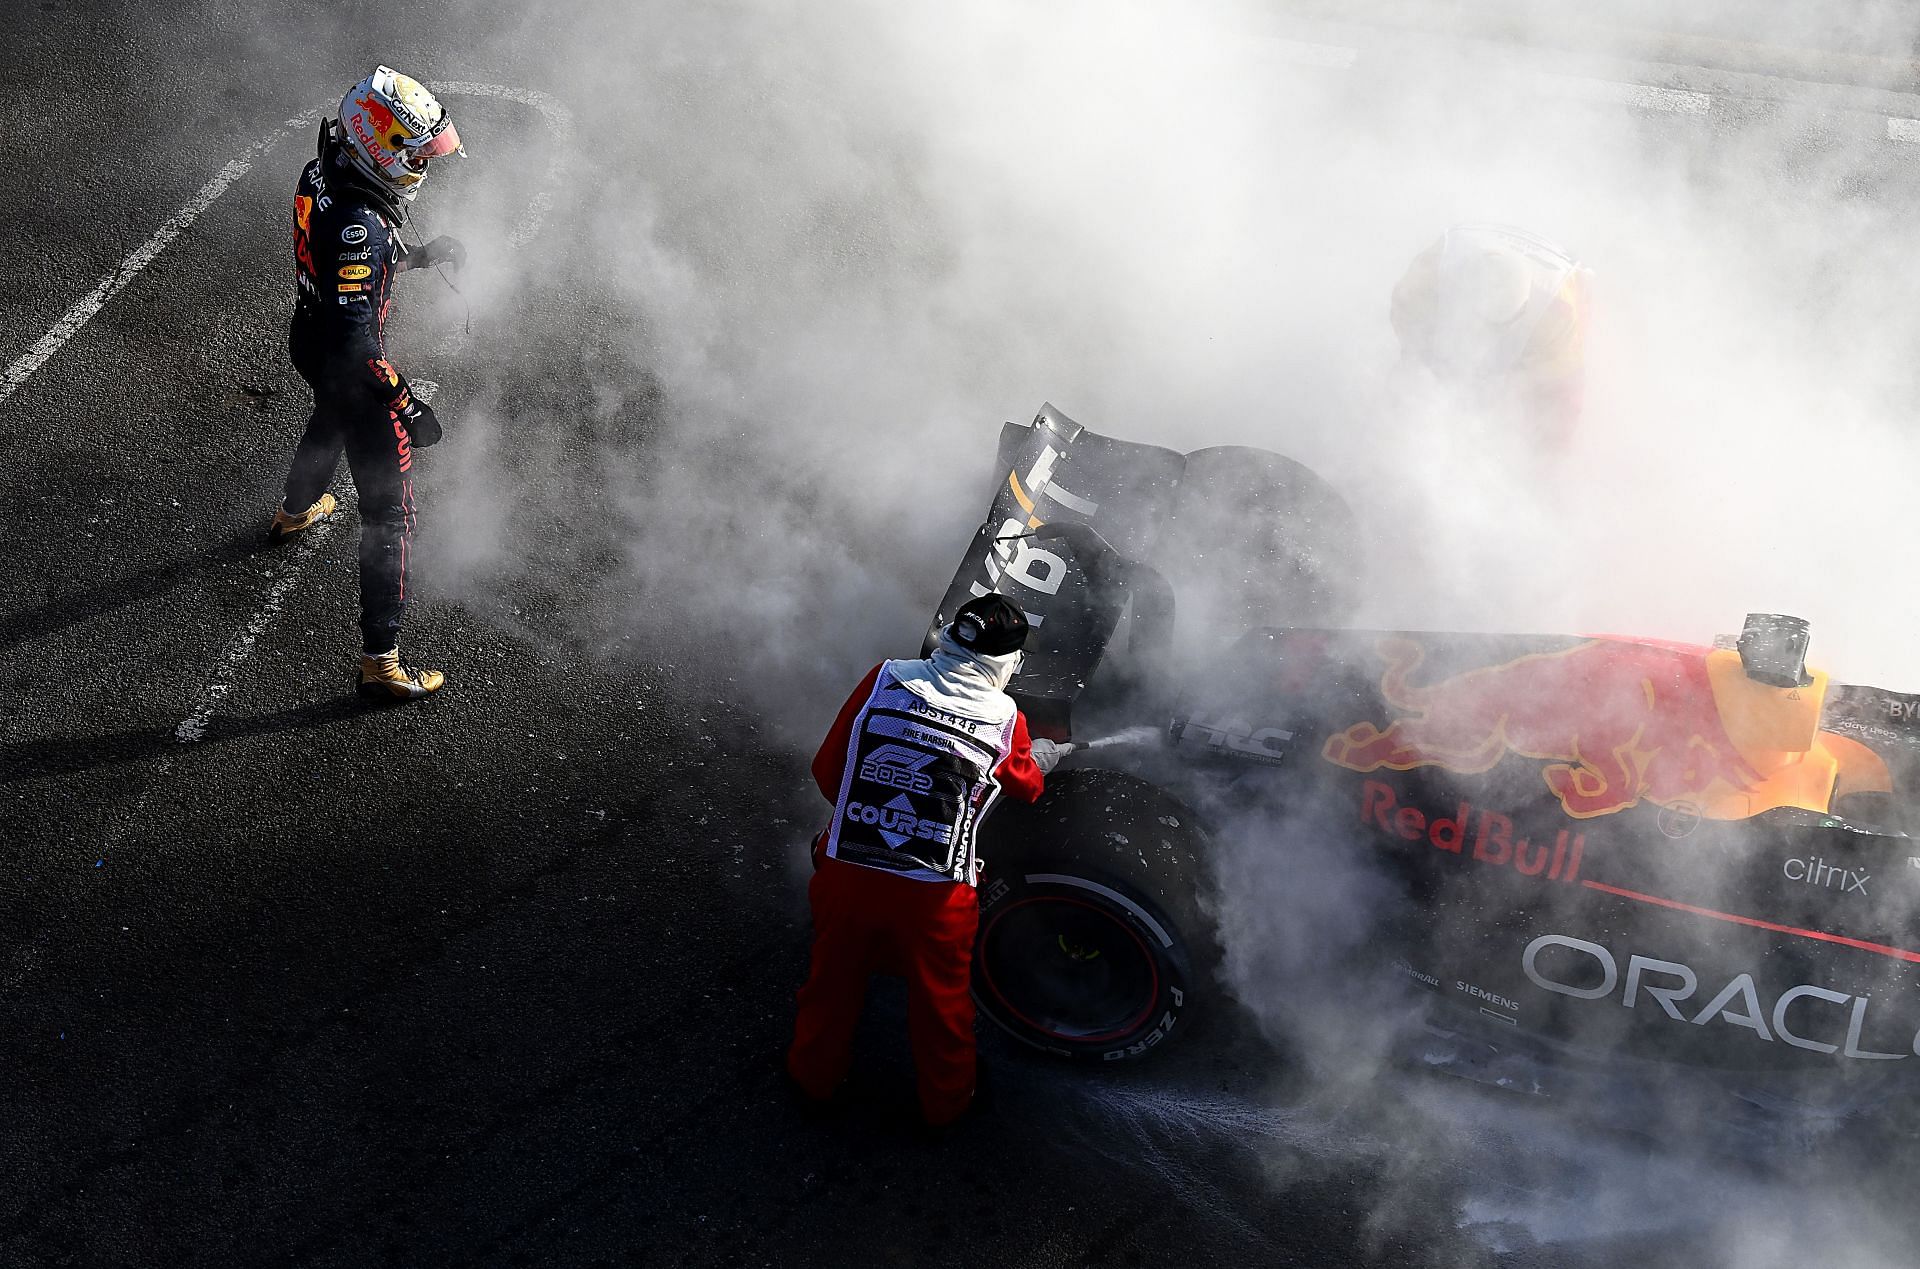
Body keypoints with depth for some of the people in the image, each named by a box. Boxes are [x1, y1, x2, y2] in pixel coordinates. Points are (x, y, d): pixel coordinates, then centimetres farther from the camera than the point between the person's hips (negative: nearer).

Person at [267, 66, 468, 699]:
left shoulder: (320, 175, -8)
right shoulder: (361, 226, -35)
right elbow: (354, 341, -35)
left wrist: (420, 254, 4)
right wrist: (406, 403, -28)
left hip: (309, 339, 9)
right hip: (352, 371, -9)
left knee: (329, 424, 41)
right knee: (388, 513, 0)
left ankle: (297, 511, 71)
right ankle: (381, 661, 5)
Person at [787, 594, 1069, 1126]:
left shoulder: (884, 679, -7)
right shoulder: (1006, 720, -7)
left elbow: (827, 769, -2)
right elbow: (1025, 786, 15)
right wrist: (1045, 756, 37)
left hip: (846, 870, 1)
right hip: (935, 895, -1)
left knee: (834, 977, 26)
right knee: (941, 995, 23)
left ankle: (815, 1075, 48)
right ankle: (945, 1099, 44)